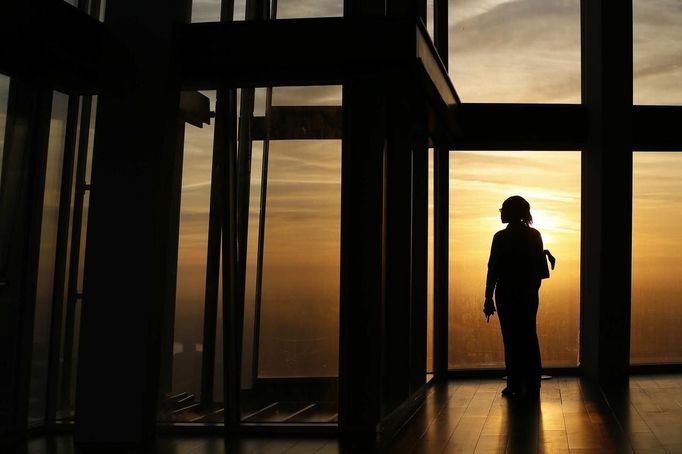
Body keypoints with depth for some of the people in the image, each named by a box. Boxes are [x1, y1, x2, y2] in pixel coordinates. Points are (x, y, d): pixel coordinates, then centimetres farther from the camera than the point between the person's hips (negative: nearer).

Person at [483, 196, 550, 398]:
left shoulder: (500, 238, -9)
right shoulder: (534, 235, 1)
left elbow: (493, 269, -10)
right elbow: (540, 268, 5)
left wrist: (488, 298, -5)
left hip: (506, 294, -4)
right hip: (529, 294, 4)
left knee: (511, 339, 1)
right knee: (529, 337, 11)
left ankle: (515, 385, 2)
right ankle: (532, 385, 13)